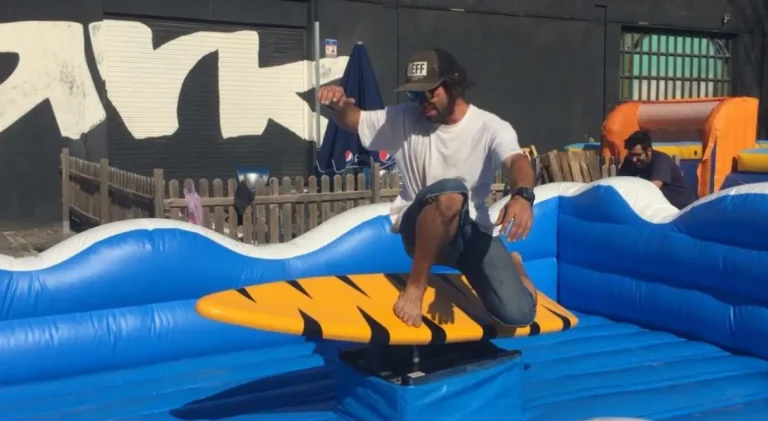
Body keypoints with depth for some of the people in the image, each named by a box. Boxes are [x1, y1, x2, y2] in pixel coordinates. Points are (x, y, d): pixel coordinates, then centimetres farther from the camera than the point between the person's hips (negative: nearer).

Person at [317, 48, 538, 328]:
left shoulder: (491, 127, -7)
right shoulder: (405, 118, 1)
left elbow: (516, 161, -26)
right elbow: (352, 119, 9)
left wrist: (522, 196, -50)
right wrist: (337, 104, -17)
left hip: (473, 231, 1)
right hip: (420, 229, -1)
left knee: (518, 315, -14)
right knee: (450, 190, -37)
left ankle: (509, 264, 24)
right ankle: (415, 286, -22)